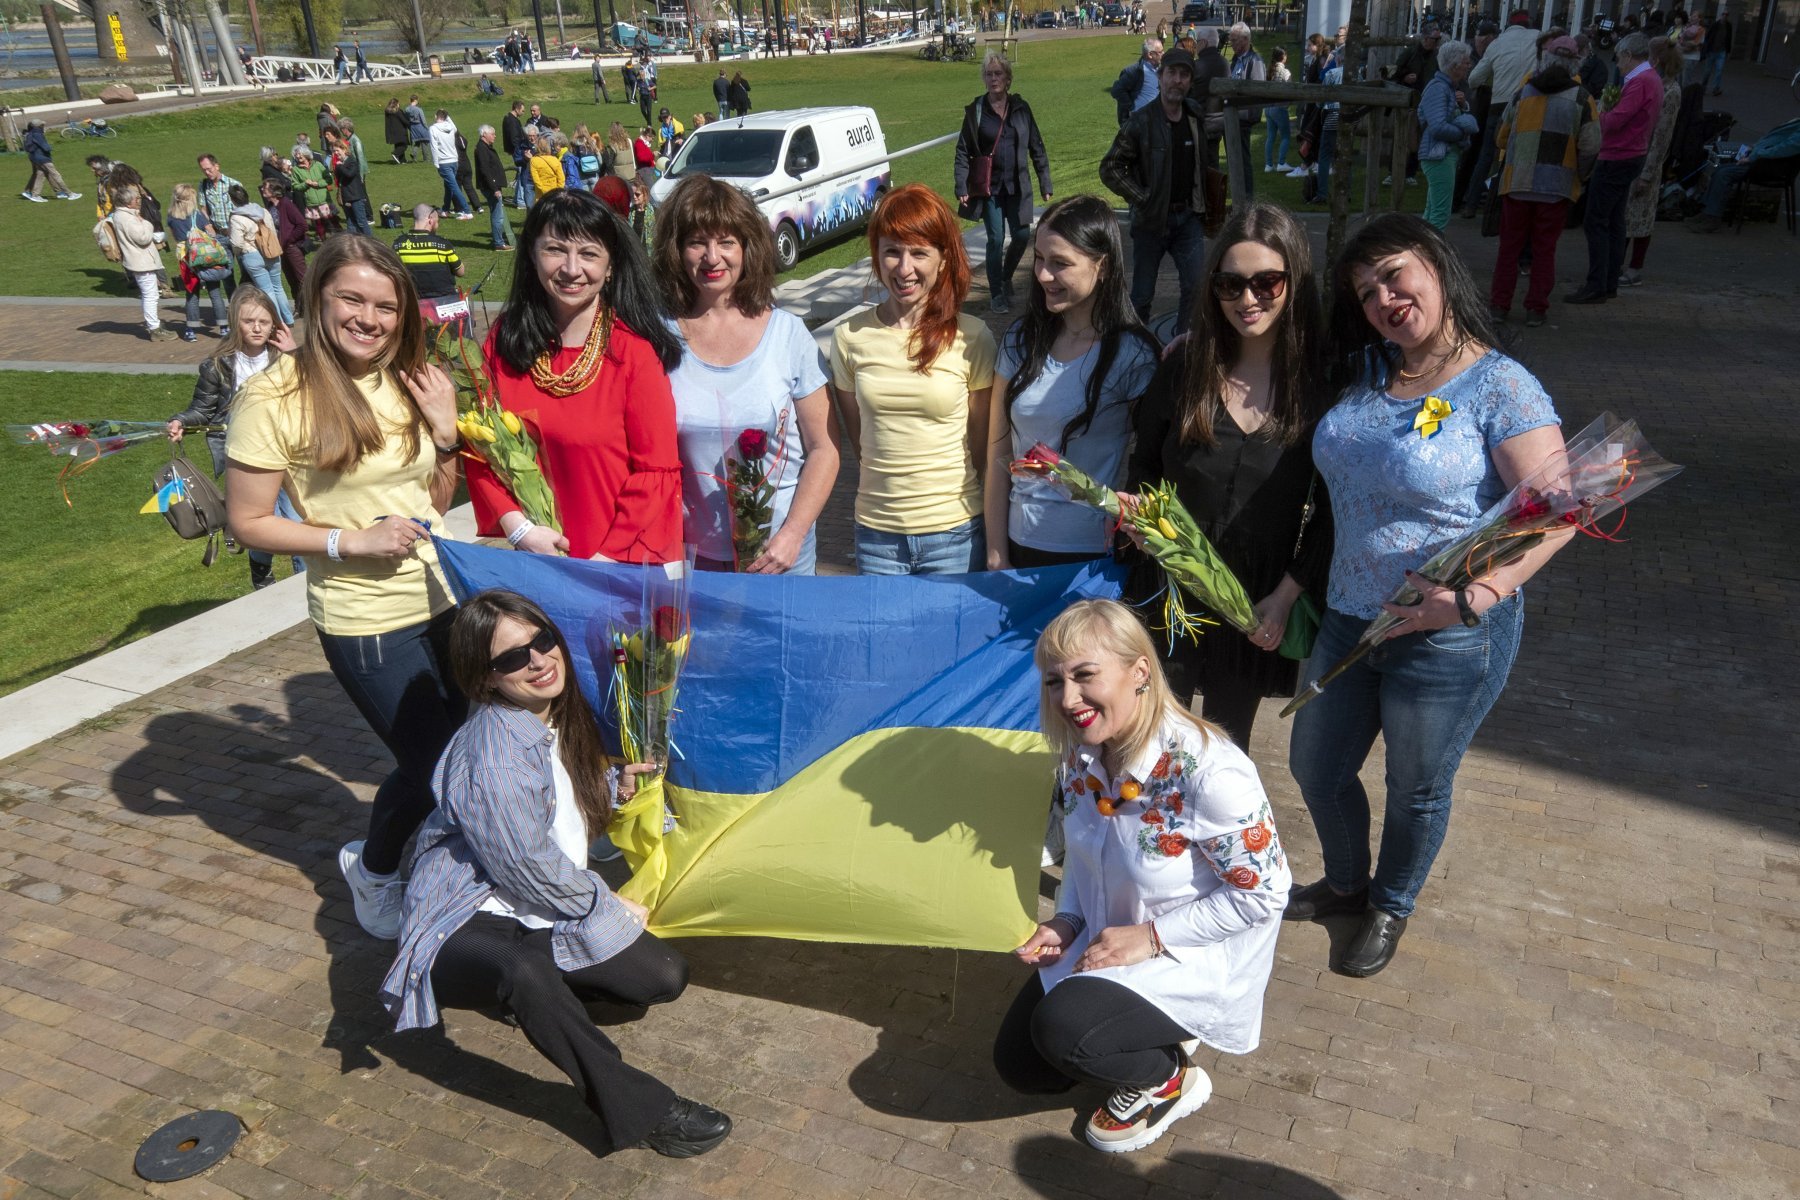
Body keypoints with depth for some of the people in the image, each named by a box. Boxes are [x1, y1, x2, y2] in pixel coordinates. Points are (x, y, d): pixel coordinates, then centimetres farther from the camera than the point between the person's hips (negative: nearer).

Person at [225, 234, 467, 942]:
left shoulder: (411, 382, 5)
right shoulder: (276, 395, -13)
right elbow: (247, 522, -10)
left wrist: (445, 431, -4)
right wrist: (350, 541, -18)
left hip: (445, 600, 6)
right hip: (365, 622, -5)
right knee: (435, 764, 1)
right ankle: (373, 871, 33)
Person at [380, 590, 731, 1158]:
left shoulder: (556, 717, 1)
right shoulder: (492, 756, -26)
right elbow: (531, 871, -20)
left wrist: (616, 785, 2)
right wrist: (610, 907, -6)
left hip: (540, 914, 8)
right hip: (468, 923, -8)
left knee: (666, 976, -7)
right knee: (526, 972, -42)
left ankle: (547, 989, 10)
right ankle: (638, 1109, -31)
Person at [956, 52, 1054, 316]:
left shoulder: (1021, 107, 4)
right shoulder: (975, 110, -1)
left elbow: (1036, 147, 6)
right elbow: (963, 151, -2)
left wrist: (1045, 183, 2)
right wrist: (961, 187, -11)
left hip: (1018, 185, 2)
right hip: (989, 186, -2)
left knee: (1022, 236, 0)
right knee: (996, 239, -2)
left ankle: (1006, 277, 29)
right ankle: (997, 294, 13)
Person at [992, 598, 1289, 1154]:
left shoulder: (1209, 771, -32)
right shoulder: (1080, 756, -10)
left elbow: (1264, 893, -23)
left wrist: (1152, 936, -22)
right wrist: (1065, 923, -7)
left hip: (1195, 959, -7)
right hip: (1103, 942, 7)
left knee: (1059, 1029, -28)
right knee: (1018, 1065, 7)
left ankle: (1169, 1079, 2)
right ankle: (1142, 1037, 25)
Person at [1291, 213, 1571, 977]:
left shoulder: (1500, 387, -16)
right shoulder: (1365, 380, 2)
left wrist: (1471, 598, -31)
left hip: (1449, 639, -6)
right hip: (1348, 619, 6)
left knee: (1417, 789, 15)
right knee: (1316, 768, 19)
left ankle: (1391, 908, 42)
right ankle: (1345, 884, 46)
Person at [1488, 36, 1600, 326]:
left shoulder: (1524, 93, 4)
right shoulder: (1581, 98, -2)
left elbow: (1502, 138, 11)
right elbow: (1590, 146, -5)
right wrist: (1578, 176, 11)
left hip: (1517, 182, 1)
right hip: (1558, 186, -1)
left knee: (1510, 245, 9)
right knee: (1544, 249, 5)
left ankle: (1500, 304, 10)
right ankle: (1536, 309, 8)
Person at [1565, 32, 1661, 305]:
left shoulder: (1639, 82, -18)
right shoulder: (1652, 79, 14)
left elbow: (1614, 122, -23)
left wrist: (1602, 112, -4)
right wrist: (1610, 108, 6)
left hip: (1616, 160, -10)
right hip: (1631, 156, 10)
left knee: (1595, 223, -8)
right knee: (1614, 222, 13)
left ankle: (1596, 287, -9)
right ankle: (1610, 284, 17)